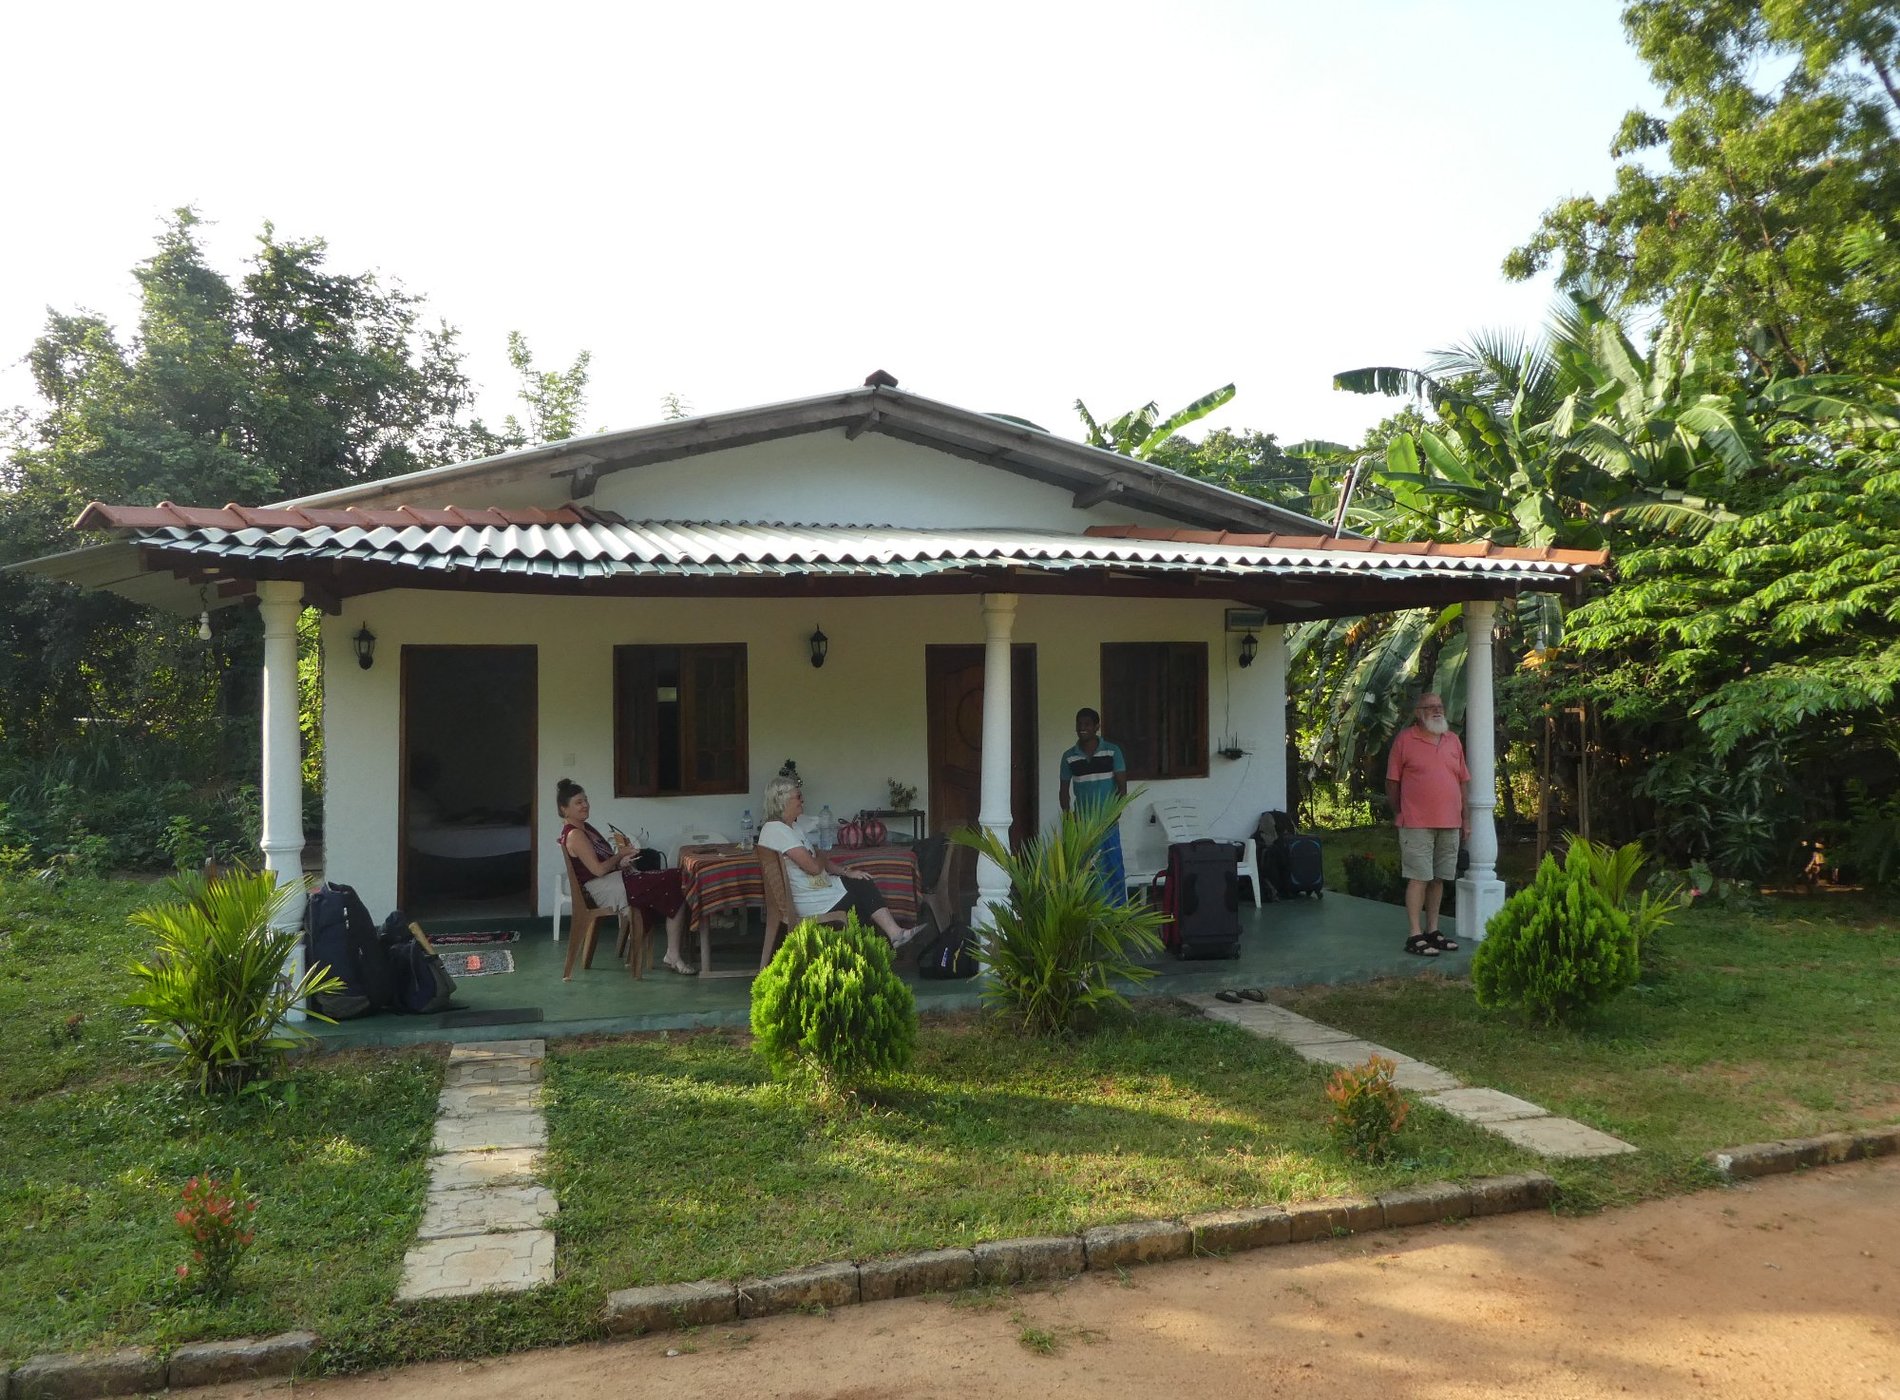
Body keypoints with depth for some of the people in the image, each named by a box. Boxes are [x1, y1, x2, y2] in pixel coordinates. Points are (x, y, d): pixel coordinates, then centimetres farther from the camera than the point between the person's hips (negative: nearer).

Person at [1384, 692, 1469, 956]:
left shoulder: (1453, 740, 12)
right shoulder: (1405, 739, -2)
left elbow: (1463, 781, 15)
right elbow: (1392, 781, 1)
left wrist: (1466, 818, 12)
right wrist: (1398, 814, 1)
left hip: (1450, 824, 5)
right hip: (1417, 824, -5)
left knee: (1438, 878, 10)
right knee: (1418, 878, -6)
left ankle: (1433, 931, 19)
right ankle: (1414, 936, -4)